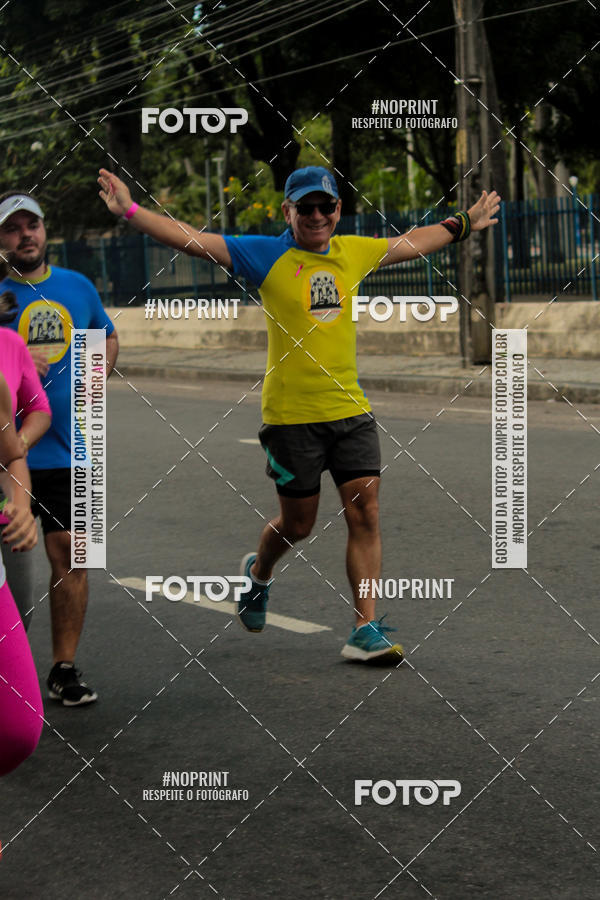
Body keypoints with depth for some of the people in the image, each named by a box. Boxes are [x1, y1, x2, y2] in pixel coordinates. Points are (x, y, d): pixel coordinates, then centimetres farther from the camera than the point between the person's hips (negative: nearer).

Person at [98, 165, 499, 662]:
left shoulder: (354, 252, 9)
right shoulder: (267, 255, -4)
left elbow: (413, 241, 27)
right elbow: (191, 239, -9)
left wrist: (464, 224, 37)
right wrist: (131, 211, -18)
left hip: (351, 409, 4)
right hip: (291, 414, -4)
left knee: (366, 515, -4)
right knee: (298, 522, 7)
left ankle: (366, 630, 0)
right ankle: (259, 571, 40)